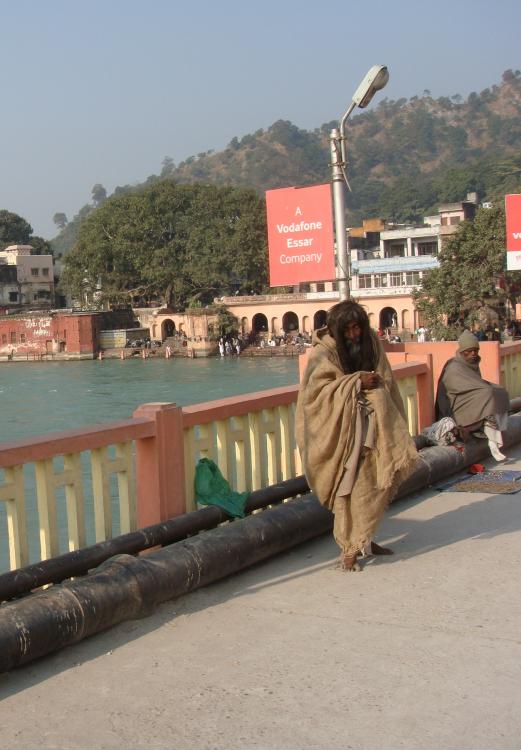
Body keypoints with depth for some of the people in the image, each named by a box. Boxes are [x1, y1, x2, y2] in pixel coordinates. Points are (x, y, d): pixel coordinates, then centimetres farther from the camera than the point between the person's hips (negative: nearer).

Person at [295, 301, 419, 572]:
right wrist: (356, 382, -20)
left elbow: (385, 384, 12)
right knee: (350, 487, -6)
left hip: (371, 426, 5)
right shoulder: (323, 354, -9)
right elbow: (317, 389, -17)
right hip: (341, 431, -5)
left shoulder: (371, 344, 7)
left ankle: (363, 539, 20)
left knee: (375, 482, 5)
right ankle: (349, 549, 0)